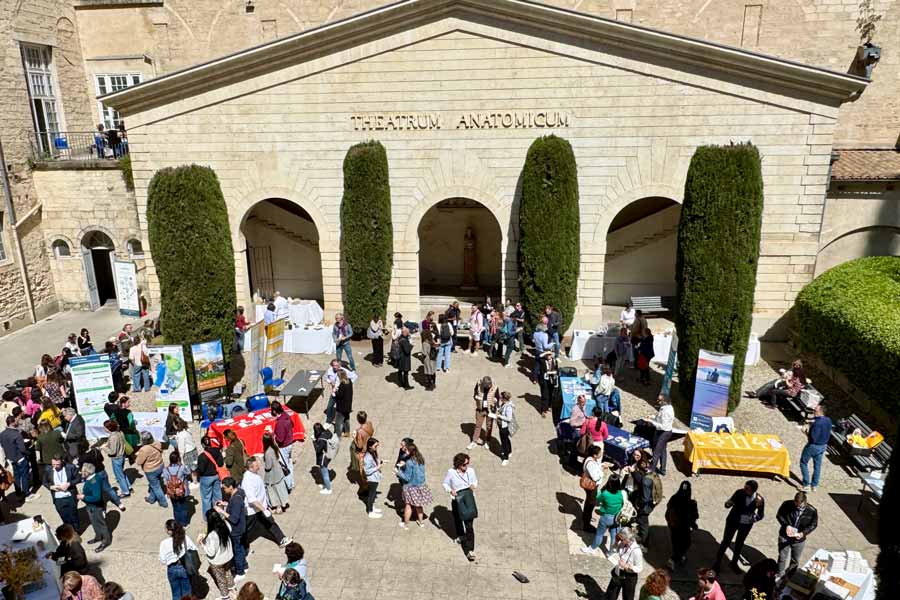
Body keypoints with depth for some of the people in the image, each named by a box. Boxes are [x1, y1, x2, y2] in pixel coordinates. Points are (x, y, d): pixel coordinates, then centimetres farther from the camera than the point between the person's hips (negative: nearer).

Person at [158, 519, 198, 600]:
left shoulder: (164, 543, -18)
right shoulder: (185, 538, -13)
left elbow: (163, 560, -11)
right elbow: (194, 550, -5)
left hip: (172, 570, -1)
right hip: (185, 568, 1)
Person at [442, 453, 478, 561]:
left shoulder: (470, 470, -6)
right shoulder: (451, 472, -13)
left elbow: (475, 480, 12)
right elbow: (445, 483, 0)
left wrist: (474, 485, -10)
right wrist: (450, 490, -18)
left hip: (469, 498, 0)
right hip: (457, 499, 0)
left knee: (469, 525, -8)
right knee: (457, 520, 23)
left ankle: (470, 550, -5)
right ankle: (460, 535, 56)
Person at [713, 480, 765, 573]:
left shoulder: (760, 499, -21)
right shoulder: (740, 493, -24)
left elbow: (761, 515, -6)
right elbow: (727, 505, -15)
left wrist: (754, 518, -28)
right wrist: (728, 504, -39)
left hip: (746, 524, 2)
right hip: (733, 521, -2)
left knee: (739, 544, 20)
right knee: (726, 541, 7)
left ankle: (734, 563, 42)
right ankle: (717, 562, 23)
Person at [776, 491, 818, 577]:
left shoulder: (812, 511, -19)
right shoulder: (787, 504, -19)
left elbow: (813, 525, -5)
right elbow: (779, 515, -6)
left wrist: (803, 533, -21)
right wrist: (786, 525, -23)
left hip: (799, 540, 1)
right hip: (784, 537, -1)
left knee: (795, 560, 19)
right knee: (782, 558, 9)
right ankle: (780, 576, 30)